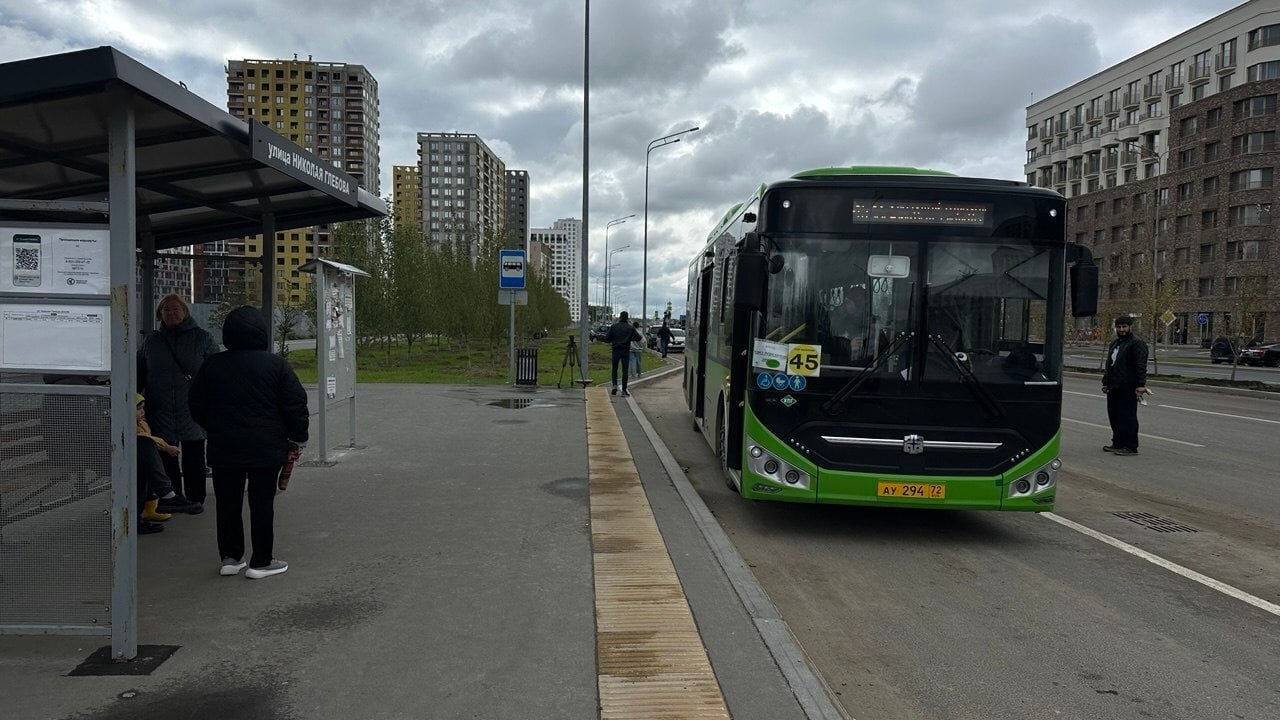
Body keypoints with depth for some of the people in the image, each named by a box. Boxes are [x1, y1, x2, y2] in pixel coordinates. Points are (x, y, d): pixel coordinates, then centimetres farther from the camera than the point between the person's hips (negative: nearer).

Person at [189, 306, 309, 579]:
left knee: (227, 503, 13)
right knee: (262, 503, 3)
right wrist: (297, 439, 3)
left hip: (223, 448, 3)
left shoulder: (211, 366, 4)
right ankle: (261, 562, 7)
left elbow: (197, 407, 12)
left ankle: (230, 557, 19)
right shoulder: (275, 364, -7)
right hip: (266, 447, -3)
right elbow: (296, 404, -7)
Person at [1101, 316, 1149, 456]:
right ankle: (1118, 443, 22)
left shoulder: (1136, 344, -9)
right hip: (1114, 388, 9)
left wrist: (1140, 385, -22)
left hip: (1127, 389, -9)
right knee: (1114, 416, 12)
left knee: (1128, 417, -7)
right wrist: (1105, 382, 25)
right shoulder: (1114, 343, 21)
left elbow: (1141, 366, -16)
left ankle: (1131, 447, -4)